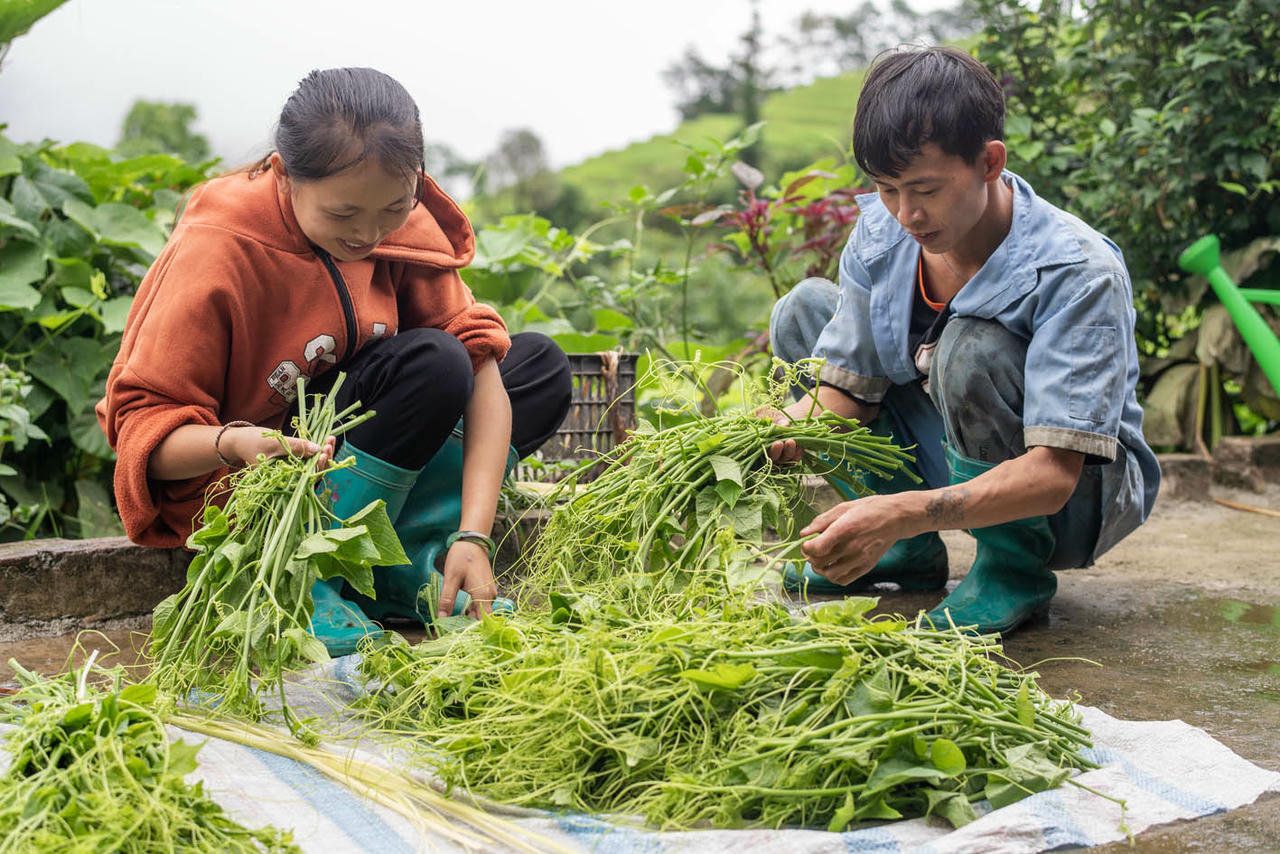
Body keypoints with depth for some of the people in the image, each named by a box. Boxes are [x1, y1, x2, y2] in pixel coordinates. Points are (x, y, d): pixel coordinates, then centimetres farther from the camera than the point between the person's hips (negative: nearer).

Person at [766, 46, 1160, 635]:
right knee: (805, 307, -3)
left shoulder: (1077, 274, -29)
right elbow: (844, 392, -6)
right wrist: (792, 428, -31)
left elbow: (1052, 475, -35)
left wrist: (905, 511, -49)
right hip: (955, 473, 6)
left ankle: (1017, 568, -10)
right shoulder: (880, 235, -11)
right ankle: (909, 554, 3)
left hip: (1074, 497, -6)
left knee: (972, 349, -35)